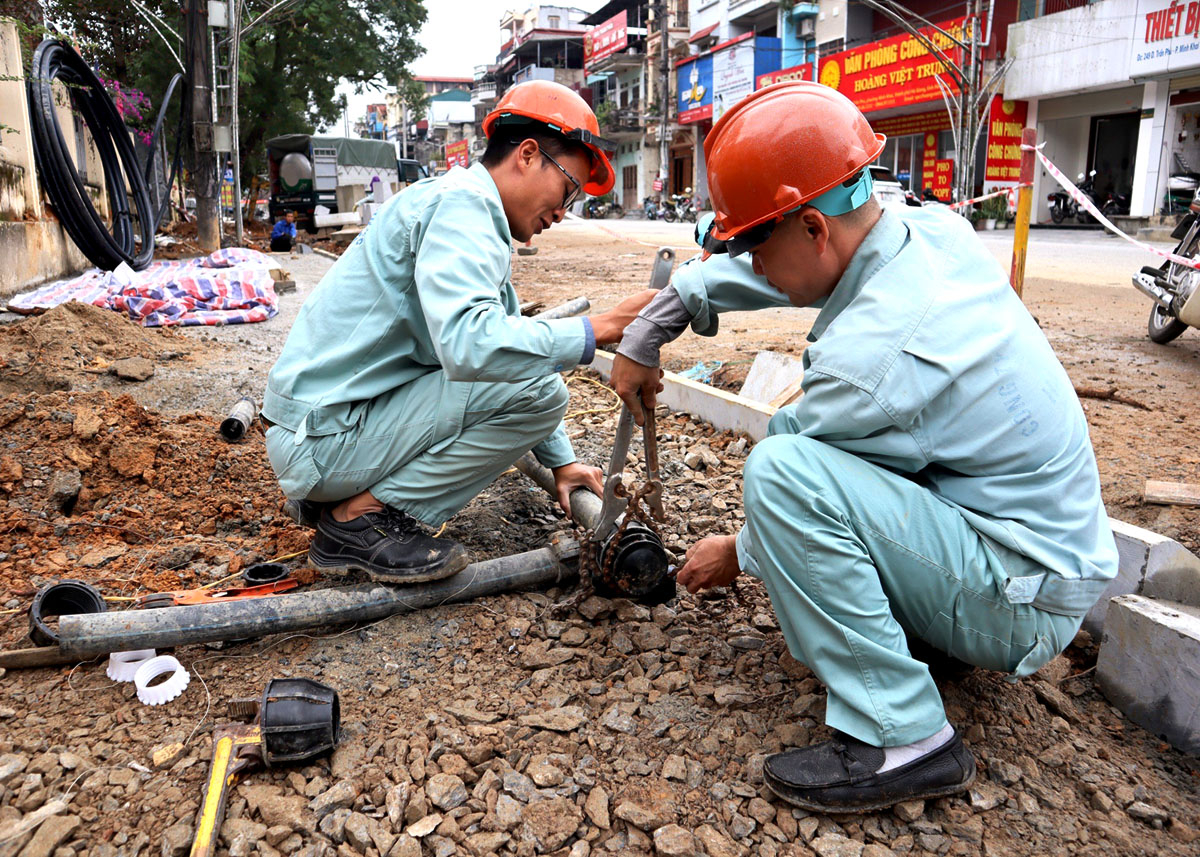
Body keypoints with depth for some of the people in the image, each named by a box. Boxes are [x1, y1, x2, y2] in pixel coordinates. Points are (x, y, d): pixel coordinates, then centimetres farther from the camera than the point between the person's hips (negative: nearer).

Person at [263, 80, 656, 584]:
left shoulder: (477, 219, 17)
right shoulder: (461, 202, -14)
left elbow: (505, 334, 20)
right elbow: (468, 344, -32)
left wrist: (560, 462, 17)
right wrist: (604, 328, -26)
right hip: (325, 434, -10)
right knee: (536, 389, -15)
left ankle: (338, 495, 13)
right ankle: (362, 516, -8)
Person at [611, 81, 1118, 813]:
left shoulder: (870, 352, -29)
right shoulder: (935, 231, -5)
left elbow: (790, 491, -13)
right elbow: (761, 268, 7)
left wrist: (739, 556, 6)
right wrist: (651, 326, 5)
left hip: (1020, 603, -9)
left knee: (781, 464, -27)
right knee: (801, 428, 18)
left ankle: (902, 738, -17)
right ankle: (903, 615, 17)